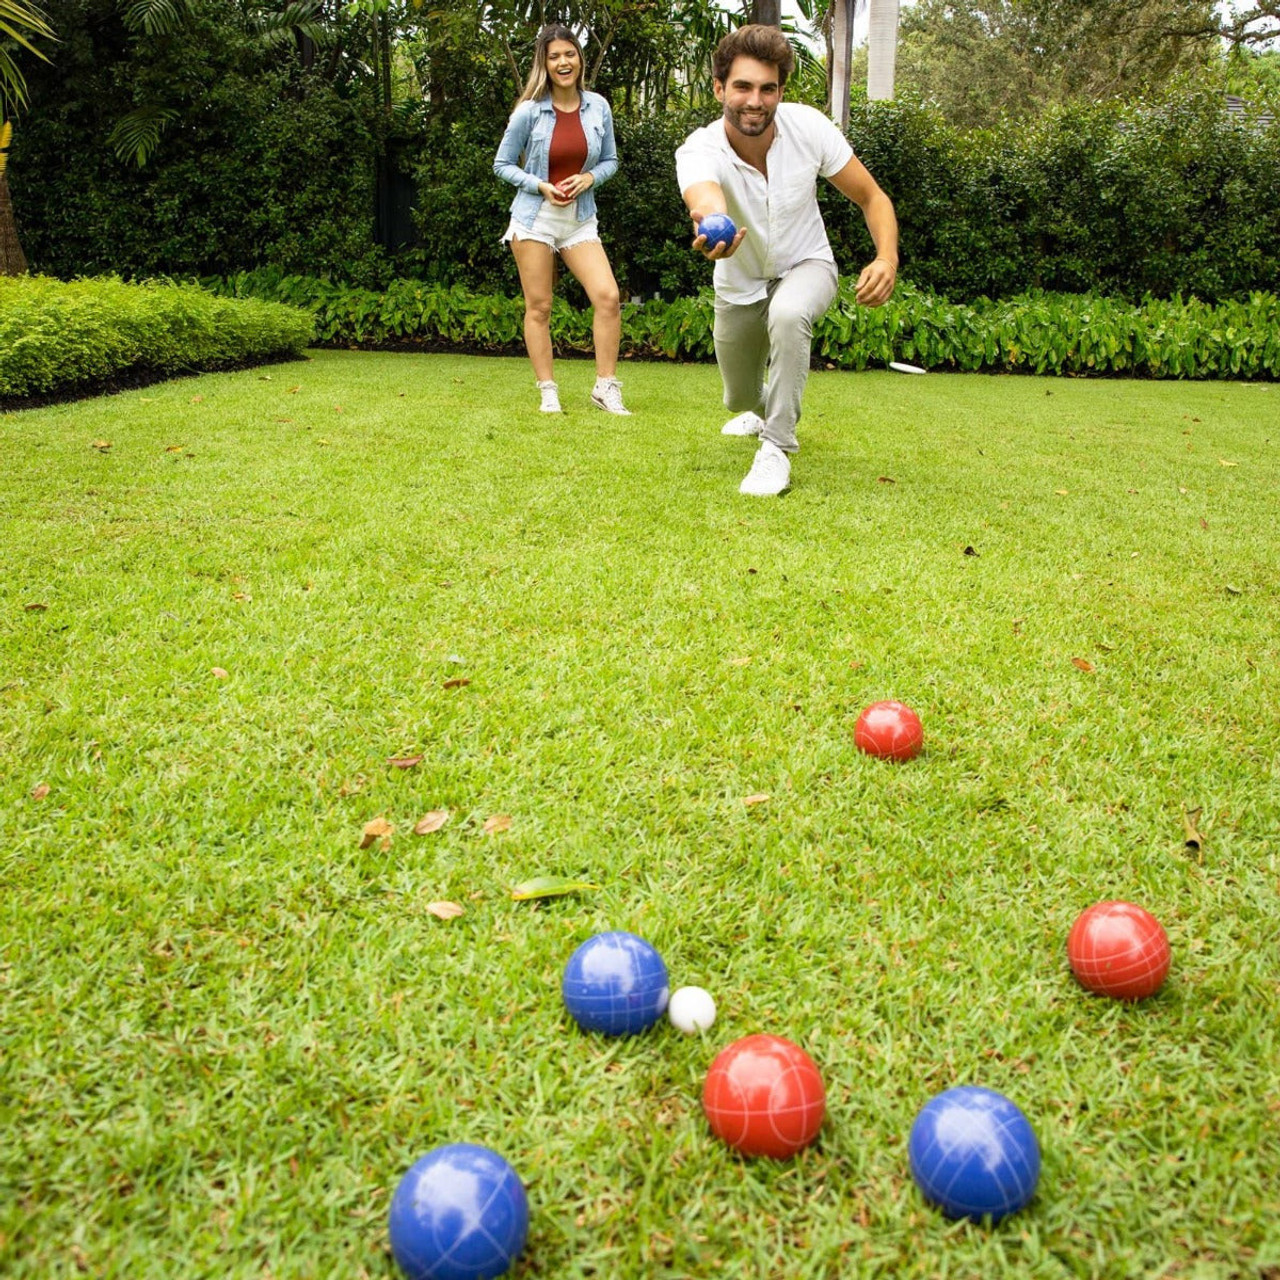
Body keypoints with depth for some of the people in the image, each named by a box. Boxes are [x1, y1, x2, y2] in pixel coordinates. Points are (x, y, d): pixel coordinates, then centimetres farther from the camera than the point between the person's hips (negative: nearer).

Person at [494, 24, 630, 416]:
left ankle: (606, 388, -3)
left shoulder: (598, 107, 2)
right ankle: (548, 392, 9)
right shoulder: (529, 111, -5)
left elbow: (610, 160, 12)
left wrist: (590, 178, -9)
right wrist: (540, 186, -14)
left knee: (608, 296, -12)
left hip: (580, 220, 2)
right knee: (538, 307, 0)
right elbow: (503, 165, 1)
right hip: (535, 218, -2)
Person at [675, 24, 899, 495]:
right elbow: (704, 198, -53)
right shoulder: (698, 150, -29)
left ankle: (777, 448, -22)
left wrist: (887, 258, -33)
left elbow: (872, 197, -13)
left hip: (805, 266, -1)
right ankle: (760, 410, 58)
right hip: (739, 285, 1)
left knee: (788, 314, -38)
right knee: (741, 402, 17)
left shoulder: (808, 126, -23)